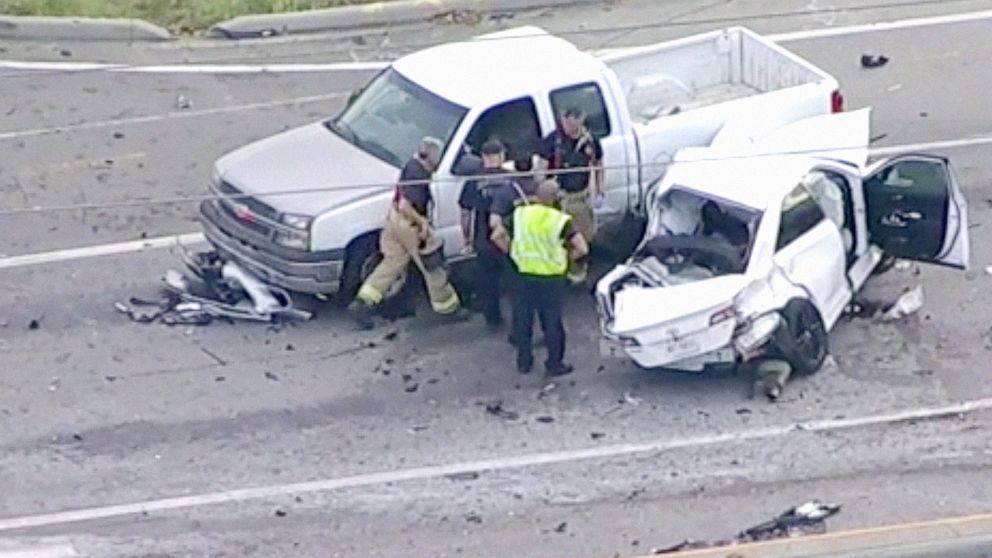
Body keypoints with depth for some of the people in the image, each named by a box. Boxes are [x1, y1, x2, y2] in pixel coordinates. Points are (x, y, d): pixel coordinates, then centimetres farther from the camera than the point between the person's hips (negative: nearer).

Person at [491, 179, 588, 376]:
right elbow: (582, 248, -16)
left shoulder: (520, 214, -5)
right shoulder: (561, 220, -13)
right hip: (551, 279, -2)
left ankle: (523, 362, 27)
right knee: (552, 323, 12)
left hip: (524, 276, 2)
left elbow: (496, 236, -1)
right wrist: (567, 257, 1)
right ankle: (554, 365, 20)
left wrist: (512, 251, 8)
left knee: (522, 320, 17)